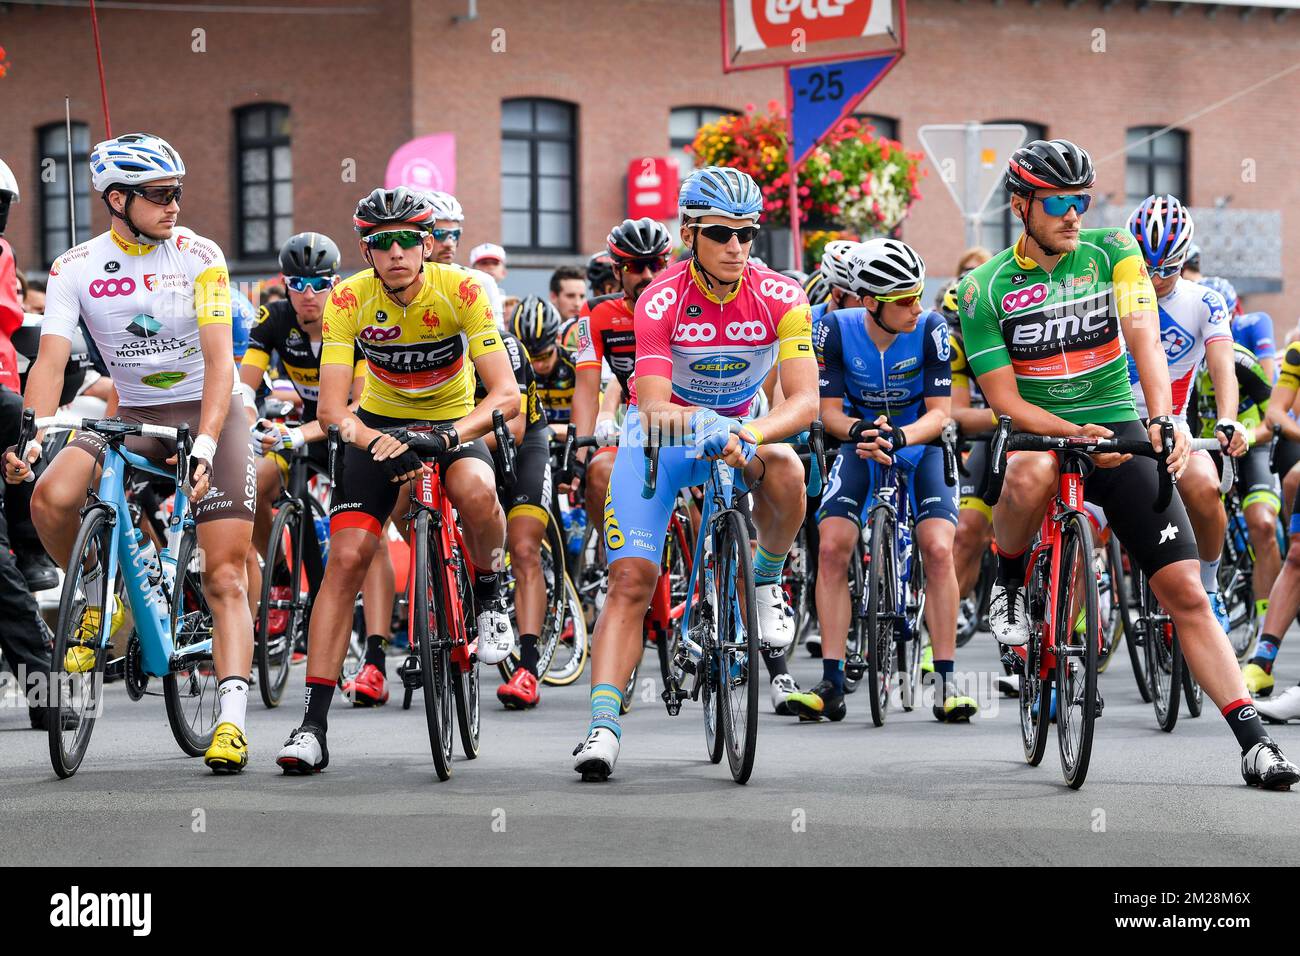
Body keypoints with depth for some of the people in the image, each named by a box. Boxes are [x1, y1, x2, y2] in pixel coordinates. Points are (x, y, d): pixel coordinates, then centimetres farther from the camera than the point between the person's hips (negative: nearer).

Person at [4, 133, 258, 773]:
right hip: (133, 414, 2)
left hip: (208, 410, -2)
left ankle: (231, 720, -15)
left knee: (224, 576, -13)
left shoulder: (198, 257, -12)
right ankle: (99, 602, 2)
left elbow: (219, 359, -20)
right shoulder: (75, 269, -6)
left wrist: (206, 445, -34)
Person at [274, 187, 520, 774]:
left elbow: (506, 394, -27)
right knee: (346, 557, -14)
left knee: (476, 491, -36)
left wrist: (447, 436, -44)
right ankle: (313, 723, -12)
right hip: (379, 425, 1)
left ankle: (488, 593, -3)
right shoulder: (349, 300, -18)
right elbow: (332, 407, -23)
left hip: (455, 424, -1)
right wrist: (374, 442, -44)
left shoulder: (461, 290, -22)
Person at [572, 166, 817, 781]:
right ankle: (603, 726, -19)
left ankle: (768, 577, -4)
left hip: (737, 428, 1)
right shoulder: (661, 301, -22)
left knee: (784, 474, -33)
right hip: (662, 431, -1)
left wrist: (747, 435, -44)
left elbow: (804, 400, -26)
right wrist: (698, 421, -51)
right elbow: (653, 407, -29)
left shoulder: (780, 298, -19)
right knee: (630, 580, -16)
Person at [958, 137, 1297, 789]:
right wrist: (1077, 435, -26)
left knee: (1185, 590, -9)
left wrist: (1162, 421, -32)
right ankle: (1009, 586, -10)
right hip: (1036, 433, -1)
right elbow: (1003, 398, -9)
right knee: (1032, 473, -40)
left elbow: (1143, 338, -15)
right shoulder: (984, 289, -5)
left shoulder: (1112, 252, -2)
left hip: (1120, 429, 1)